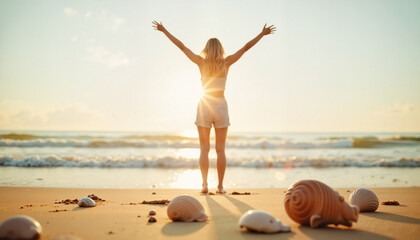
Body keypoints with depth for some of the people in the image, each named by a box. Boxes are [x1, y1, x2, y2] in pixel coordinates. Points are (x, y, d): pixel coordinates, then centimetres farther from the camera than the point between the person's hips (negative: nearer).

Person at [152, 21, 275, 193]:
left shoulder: (202, 62, -3)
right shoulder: (226, 62, -2)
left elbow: (181, 46, 1)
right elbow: (246, 47, 4)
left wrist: (164, 30, 8)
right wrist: (262, 34, 12)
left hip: (204, 107, 0)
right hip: (221, 107, 1)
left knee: (204, 149, 3)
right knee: (220, 150, 6)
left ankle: (205, 184, -6)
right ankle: (220, 186, 7)